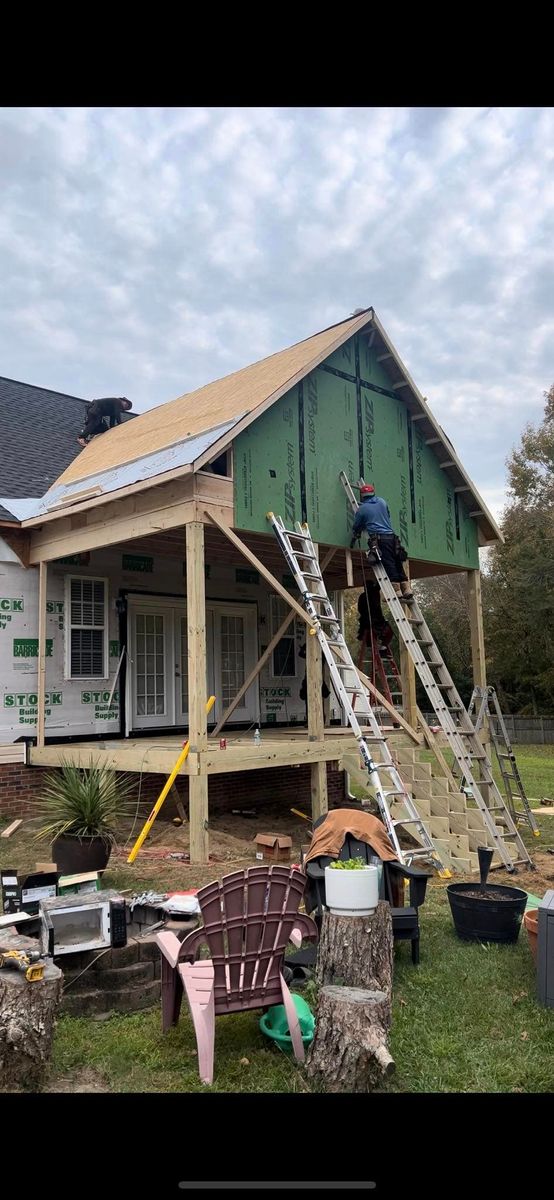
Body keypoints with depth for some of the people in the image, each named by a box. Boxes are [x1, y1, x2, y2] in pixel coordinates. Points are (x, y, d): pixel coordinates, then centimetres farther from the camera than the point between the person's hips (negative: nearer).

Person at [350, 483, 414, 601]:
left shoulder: (362, 509, 5)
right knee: (398, 565, 6)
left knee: (389, 565, -8)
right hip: (391, 536, 5)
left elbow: (356, 528, 15)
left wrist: (353, 540, 32)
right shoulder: (382, 501, 17)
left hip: (379, 539, -5)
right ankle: (407, 591, 2)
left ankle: (397, 592, -12)